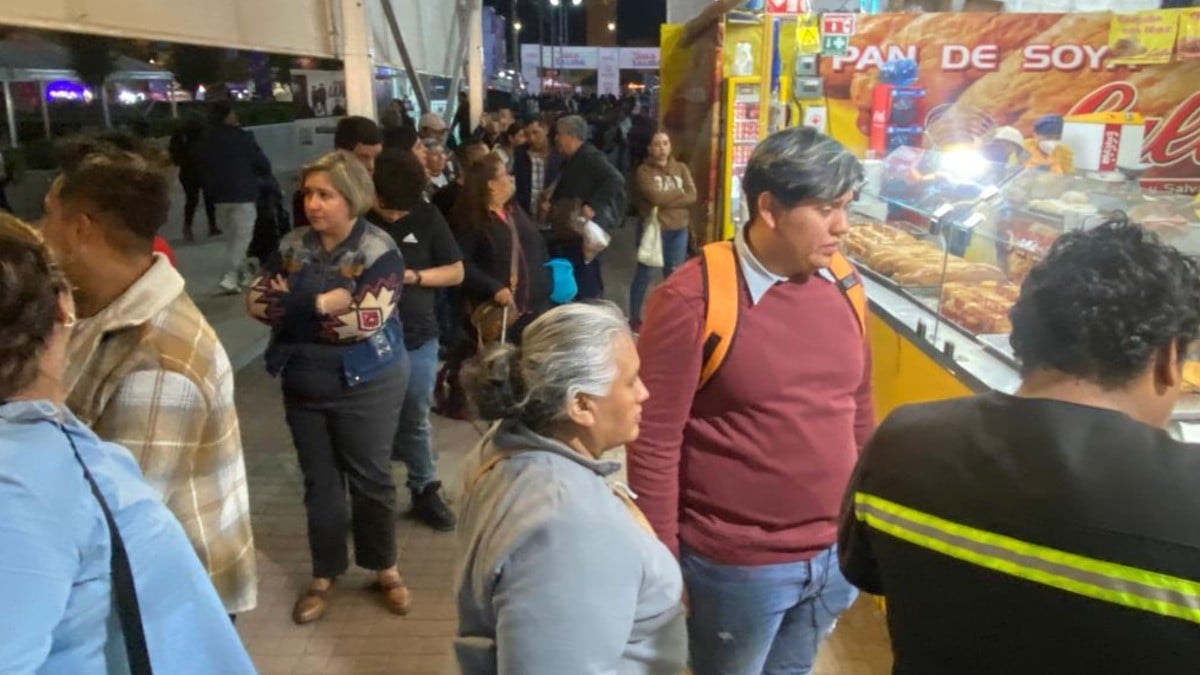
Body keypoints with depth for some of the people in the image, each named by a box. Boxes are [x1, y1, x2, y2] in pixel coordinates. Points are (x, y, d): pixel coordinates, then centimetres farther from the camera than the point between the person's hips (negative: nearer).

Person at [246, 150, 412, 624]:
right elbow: (257, 300, -4)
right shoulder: (292, 245, 3)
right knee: (319, 481, 14)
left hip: (366, 385, -4)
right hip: (303, 385, 5)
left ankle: (385, 568, 28)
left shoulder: (378, 250, -13)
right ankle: (324, 574, 31)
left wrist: (298, 308, -15)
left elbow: (369, 319, -24)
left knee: (370, 478, 9)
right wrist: (323, 304, -18)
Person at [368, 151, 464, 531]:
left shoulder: (427, 217, -4)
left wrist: (413, 276, -13)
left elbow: (456, 272, 1)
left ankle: (425, 490, 27)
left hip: (417, 338, 1)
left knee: (415, 420, 12)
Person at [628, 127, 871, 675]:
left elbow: (858, 414, 10)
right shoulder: (693, 298, -19)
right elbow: (654, 444, -16)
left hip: (833, 554, 5)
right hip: (736, 566, -5)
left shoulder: (842, 284, 0)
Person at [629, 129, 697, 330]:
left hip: (678, 230, 4)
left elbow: (692, 196, -5)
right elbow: (654, 196, -21)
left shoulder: (681, 168, 7)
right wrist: (679, 194, -10)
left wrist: (665, 198, -14)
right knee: (643, 274, 4)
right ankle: (635, 318, 15)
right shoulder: (644, 170, -5)